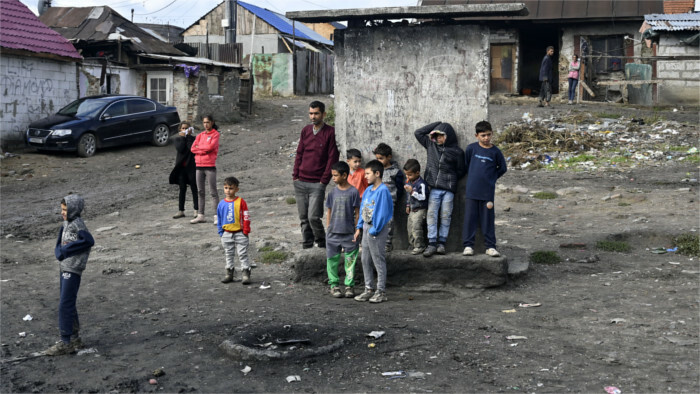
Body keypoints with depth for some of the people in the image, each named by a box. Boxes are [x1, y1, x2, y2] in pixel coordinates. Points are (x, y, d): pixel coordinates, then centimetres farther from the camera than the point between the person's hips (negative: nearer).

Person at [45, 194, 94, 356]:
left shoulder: (77, 224, -12)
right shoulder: (67, 224, 13)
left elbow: (89, 241, -26)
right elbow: (59, 246, 14)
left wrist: (67, 249, -18)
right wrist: (59, 250, -9)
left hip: (73, 270, -9)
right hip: (64, 268, 9)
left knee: (65, 306, -7)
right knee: (69, 306, 14)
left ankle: (65, 343, -2)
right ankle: (75, 338, 24)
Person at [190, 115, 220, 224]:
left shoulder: (215, 134, -1)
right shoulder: (200, 135, 14)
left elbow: (211, 146, -16)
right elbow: (193, 148, 4)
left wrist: (199, 147, -1)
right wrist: (205, 149, -8)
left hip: (210, 166, -6)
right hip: (199, 166, 6)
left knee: (213, 191, -4)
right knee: (200, 192, 9)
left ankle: (217, 216, -2)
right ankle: (200, 215, 15)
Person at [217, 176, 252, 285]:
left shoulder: (241, 202, -6)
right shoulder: (222, 204, 3)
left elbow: (246, 217, -5)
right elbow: (219, 219, 11)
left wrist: (246, 230, -9)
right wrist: (221, 232, 6)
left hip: (240, 233, -4)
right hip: (227, 234, 4)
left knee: (243, 254, -1)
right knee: (229, 255, 14)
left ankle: (245, 274, 1)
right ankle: (229, 274, 24)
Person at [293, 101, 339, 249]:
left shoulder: (330, 132, -5)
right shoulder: (305, 131, 11)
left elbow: (332, 158, -6)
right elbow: (299, 154, 15)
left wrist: (324, 180, -9)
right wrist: (295, 175, 6)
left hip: (317, 184, -5)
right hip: (300, 183, 5)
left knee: (313, 217, -10)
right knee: (303, 217, 8)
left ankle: (321, 243, 12)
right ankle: (306, 245, 18)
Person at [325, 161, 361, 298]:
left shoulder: (353, 192, -6)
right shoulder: (333, 192, 3)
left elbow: (357, 212, -2)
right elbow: (329, 212, 9)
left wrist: (356, 230, -4)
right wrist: (327, 230, 6)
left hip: (349, 232, -3)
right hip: (333, 232, 3)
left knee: (350, 260, 4)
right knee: (332, 259, 6)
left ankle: (349, 285, 15)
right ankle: (334, 285, 18)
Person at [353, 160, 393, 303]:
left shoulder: (383, 191, -17)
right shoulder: (368, 190, 9)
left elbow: (383, 213, -19)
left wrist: (374, 230, -17)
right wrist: (359, 227, 11)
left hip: (377, 229, -9)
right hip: (367, 227, 9)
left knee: (378, 261, 0)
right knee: (366, 260, 13)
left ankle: (381, 291, 10)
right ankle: (369, 289, 23)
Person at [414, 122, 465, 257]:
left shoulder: (457, 151, 3)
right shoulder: (431, 145, 12)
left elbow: (460, 171, 9)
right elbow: (418, 133, 18)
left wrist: (450, 179, -1)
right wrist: (436, 124, 14)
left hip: (448, 189, -2)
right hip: (433, 188, 2)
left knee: (445, 216, 0)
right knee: (431, 215, -5)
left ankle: (441, 243, 7)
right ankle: (432, 243, -4)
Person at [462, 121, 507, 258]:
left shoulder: (495, 151, 1)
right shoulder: (471, 148, 0)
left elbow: (502, 169, 12)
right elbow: (465, 164, 12)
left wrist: (491, 178, 7)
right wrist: (472, 176, 10)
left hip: (488, 192, 0)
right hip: (472, 191, 0)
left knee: (488, 219, 5)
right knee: (470, 218, 2)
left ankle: (490, 246, 11)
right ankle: (468, 245, 8)